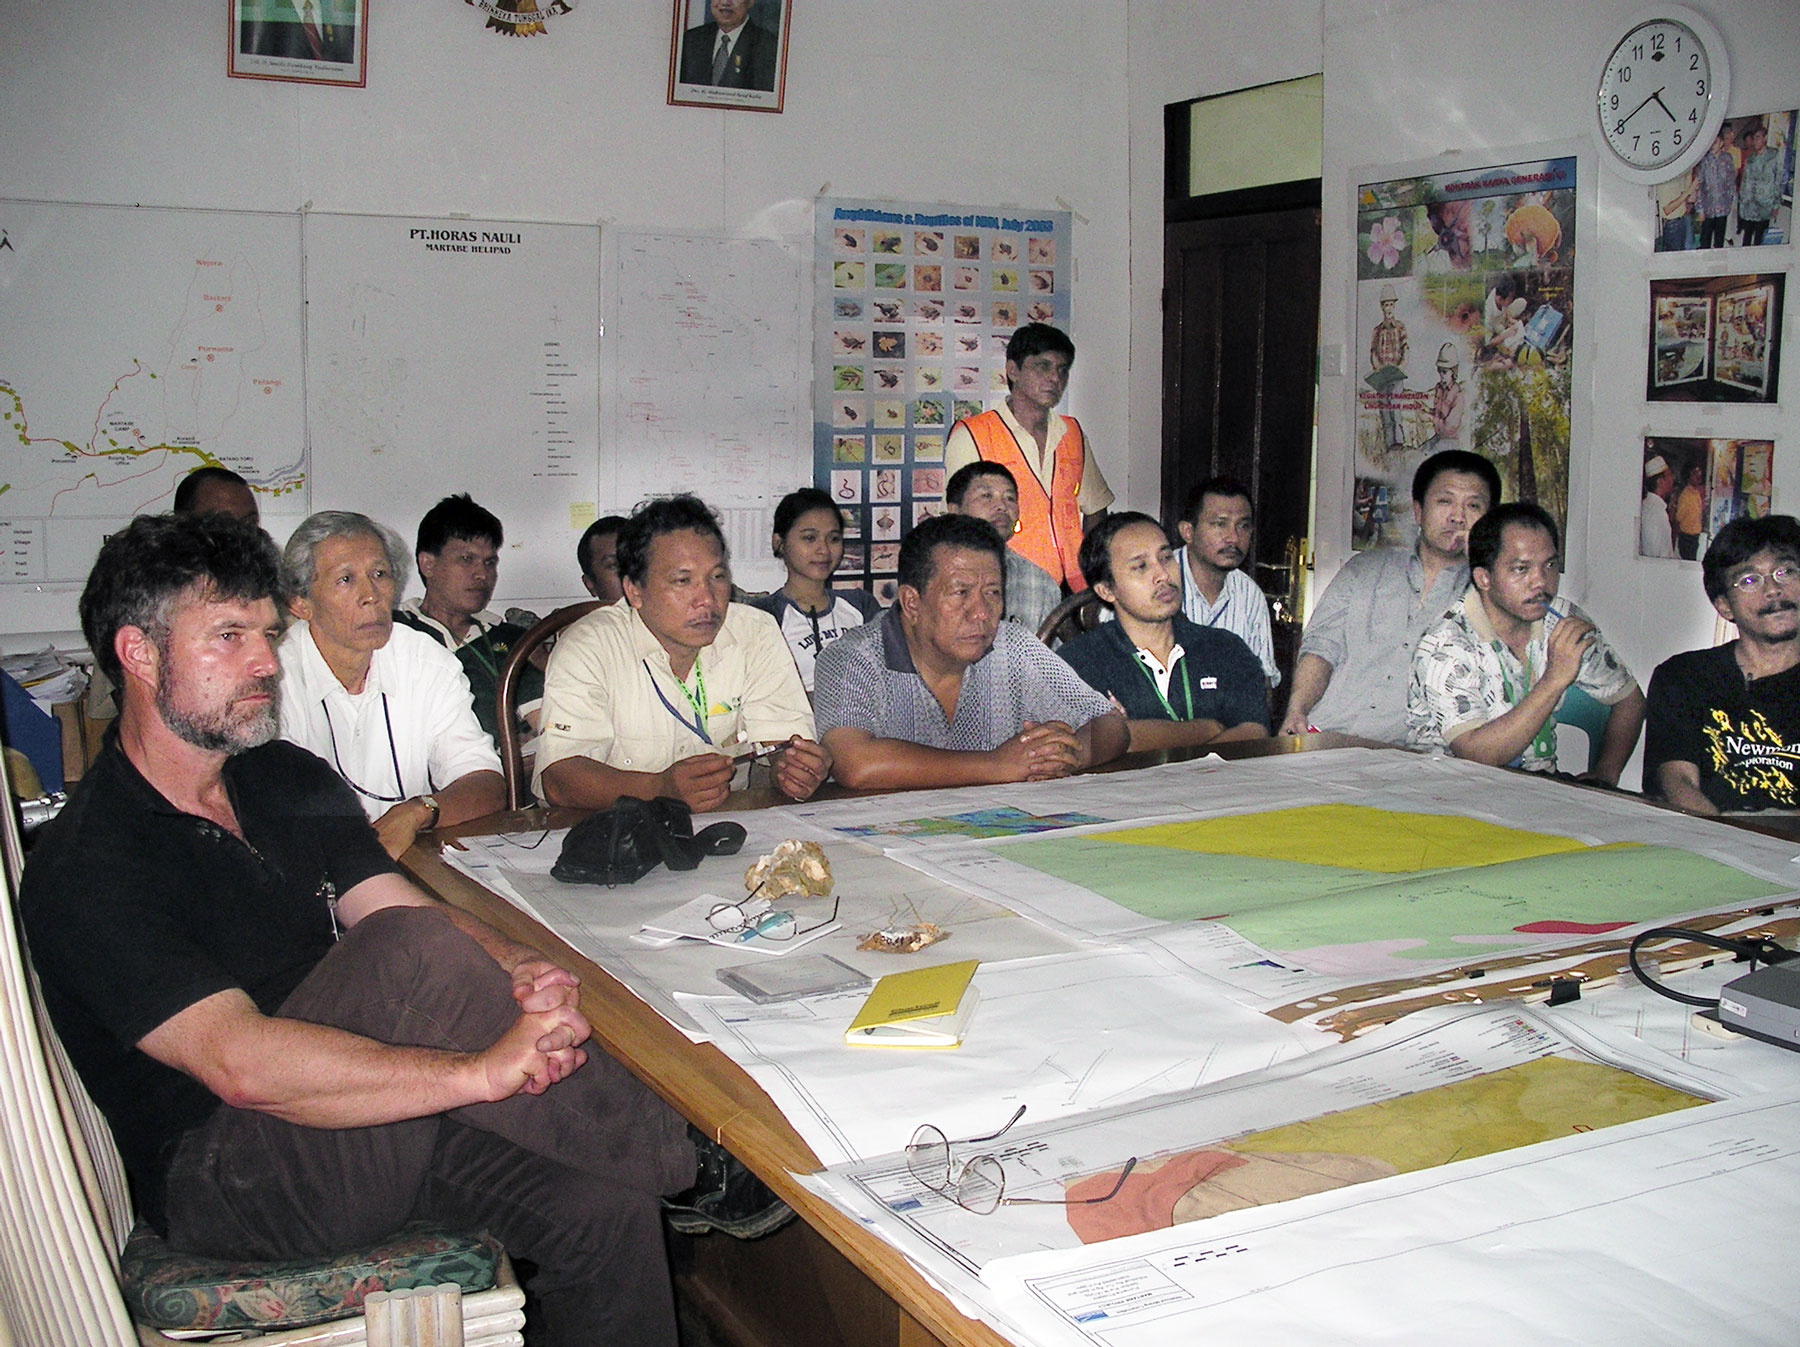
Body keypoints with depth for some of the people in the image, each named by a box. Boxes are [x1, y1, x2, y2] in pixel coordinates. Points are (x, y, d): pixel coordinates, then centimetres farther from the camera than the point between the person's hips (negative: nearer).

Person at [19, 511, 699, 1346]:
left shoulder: (289, 779, 10)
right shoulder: (83, 867, -15)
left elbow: (410, 906, 0)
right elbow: (239, 1061, -27)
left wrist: (515, 975, -24)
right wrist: (486, 1068, -34)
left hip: (374, 1120, 7)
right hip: (220, 1178, -7)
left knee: (602, 1205, -19)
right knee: (413, 956, -31)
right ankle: (680, 1165, -18)